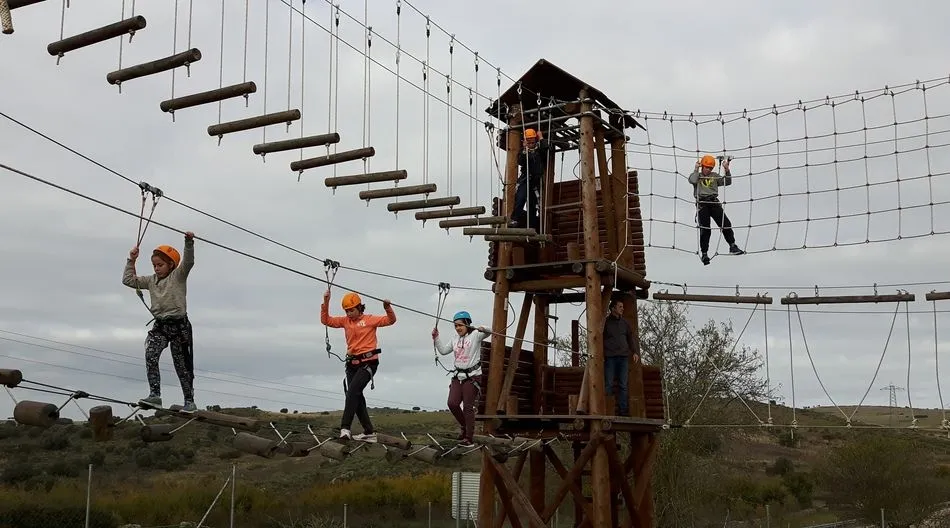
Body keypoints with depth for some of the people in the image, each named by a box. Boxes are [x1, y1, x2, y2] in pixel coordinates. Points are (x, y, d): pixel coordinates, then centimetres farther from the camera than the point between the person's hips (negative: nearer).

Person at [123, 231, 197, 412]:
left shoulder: (178, 276, -4)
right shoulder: (151, 280, 11)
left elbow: (188, 262, -22)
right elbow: (128, 280, 15)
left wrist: (189, 243, -35)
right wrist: (131, 261, 10)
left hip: (179, 325, -4)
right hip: (160, 325, 4)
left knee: (182, 365, 4)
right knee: (150, 357, -21)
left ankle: (189, 401, 15)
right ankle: (155, 395, -21)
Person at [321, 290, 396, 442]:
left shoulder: (370, 320, 0)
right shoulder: (345, 321, 12)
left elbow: (390, 320, -4)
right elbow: (326, 320, 9)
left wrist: (388, 308, -23)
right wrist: (326, 302, -3)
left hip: (368, 363, -6)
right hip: (352, 364, 7)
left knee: (353, 391, -21)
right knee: (356, 397, 7)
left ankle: (345, 428, -24)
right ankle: (369, 432, 15)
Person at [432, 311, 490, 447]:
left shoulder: (475, 335, -5)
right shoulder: (455, 341, 15)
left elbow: (487, 333, -20)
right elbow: (443, 350, 15)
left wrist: (483, 330, -42)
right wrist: (436, 338, 6)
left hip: (472, 376, -6)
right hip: (458, 376, 6)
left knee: (468, 407, -3)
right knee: (452, 403, -2)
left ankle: (469, 439, 4)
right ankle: (464, 427, 22)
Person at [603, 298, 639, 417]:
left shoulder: (624, 323, 16)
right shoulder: (606, 322, 4)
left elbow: (631, 337, 19)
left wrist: (635, 352, 7)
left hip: (623, 357, 4)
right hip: (610, 357, -4)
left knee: (623, 385, 1)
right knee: (608, 384, -6)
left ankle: (623, 410, 1)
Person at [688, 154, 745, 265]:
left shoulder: (715, 176, 17)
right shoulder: (697, 175, 9)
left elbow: (727, 182, 11)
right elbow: (692, 180, -15)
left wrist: (726, 170, -1)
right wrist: (696, 169, -4)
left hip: (714, 202, 3)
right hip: (702, 204, -3)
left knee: (726, 224, -7)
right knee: (705, 229, -5)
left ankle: (732, 246, 4)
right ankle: (704, 254, 3)